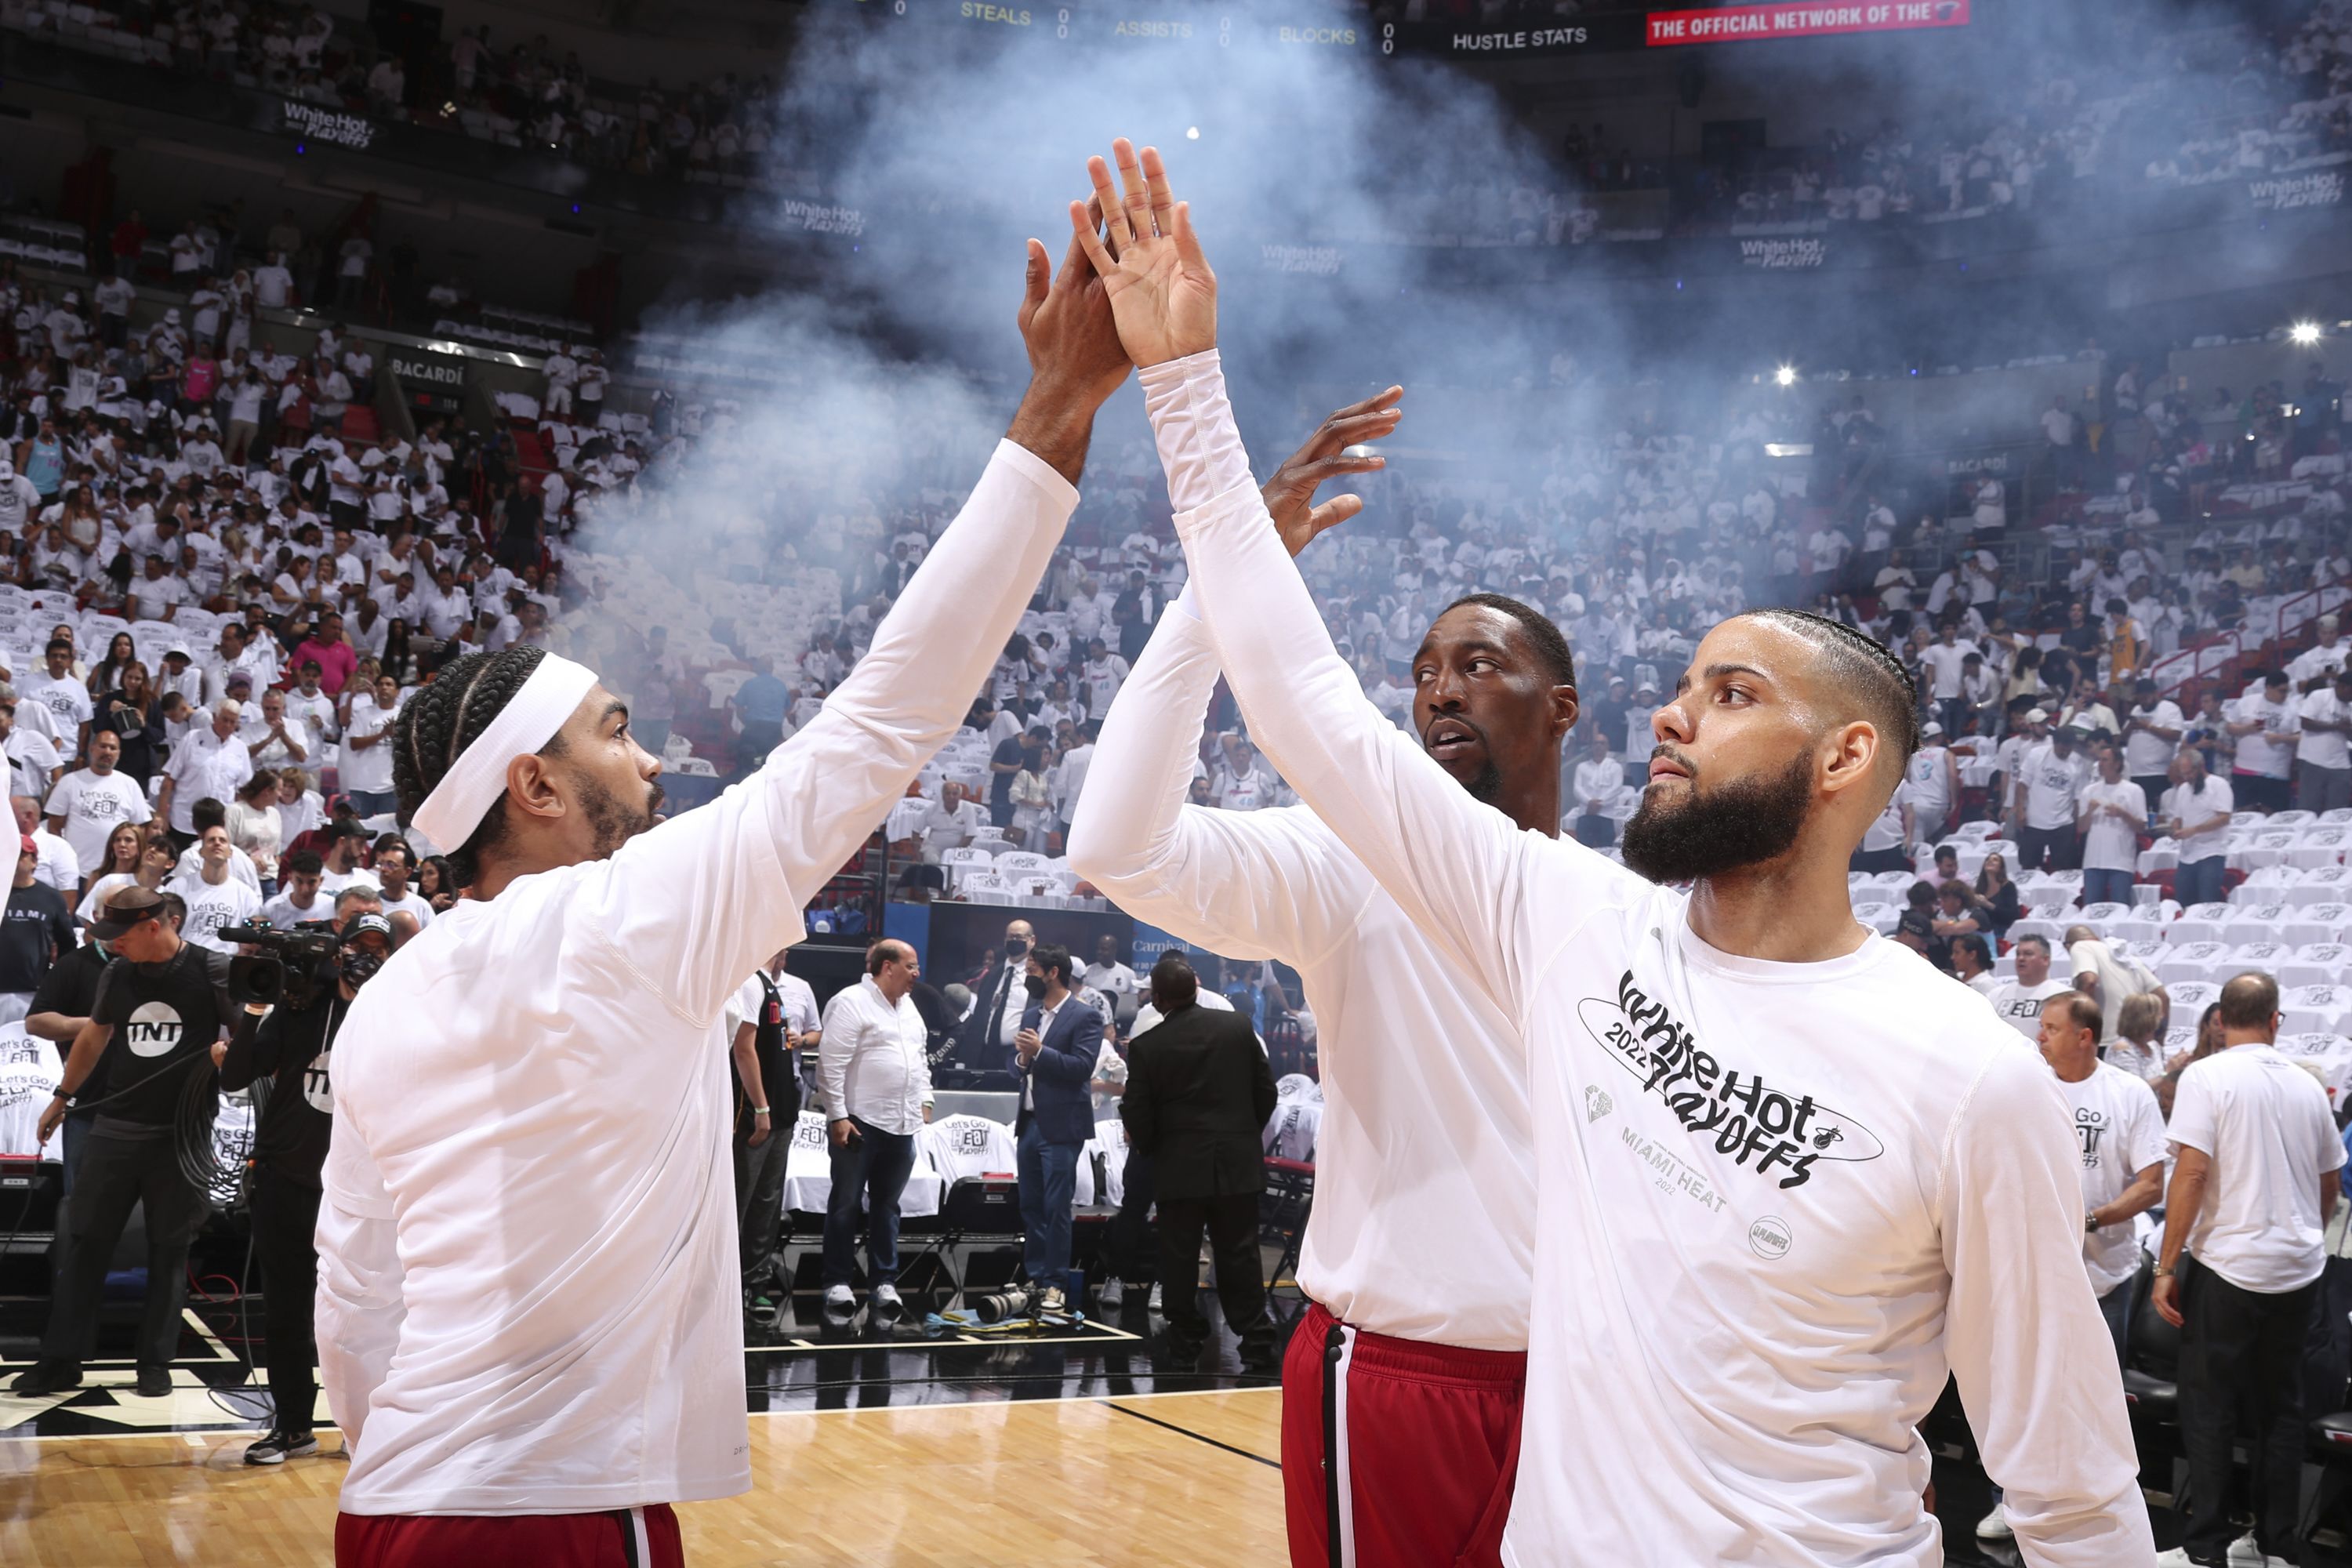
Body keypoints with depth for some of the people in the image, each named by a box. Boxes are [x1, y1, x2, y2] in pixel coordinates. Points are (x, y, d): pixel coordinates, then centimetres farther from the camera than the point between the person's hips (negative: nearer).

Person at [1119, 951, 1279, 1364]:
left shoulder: (1146, 1047, -9)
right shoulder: (1239, 1027, -1)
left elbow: (1137, 1119, -6)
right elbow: (1266, 1092, 5)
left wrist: (1150, 1150, 14)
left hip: (1179, 1168, -2)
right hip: (1238, 1163, 2)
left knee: (1179, 1258, 7)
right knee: (1239, 1253, 9)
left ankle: (1185, 1342, 11)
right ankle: (1256, 1340, 9)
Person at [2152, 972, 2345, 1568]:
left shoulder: (2206, 1076, -10)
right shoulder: (2307, 1085, 6)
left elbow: (2190, 1174, -17)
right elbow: (2329, 1184, 17)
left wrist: (2166, 1267, -11)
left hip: (2227, 1267, -5)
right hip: (2299, 1270, 5)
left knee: (2209, 1408, 3)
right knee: (2280, 1405, 13)